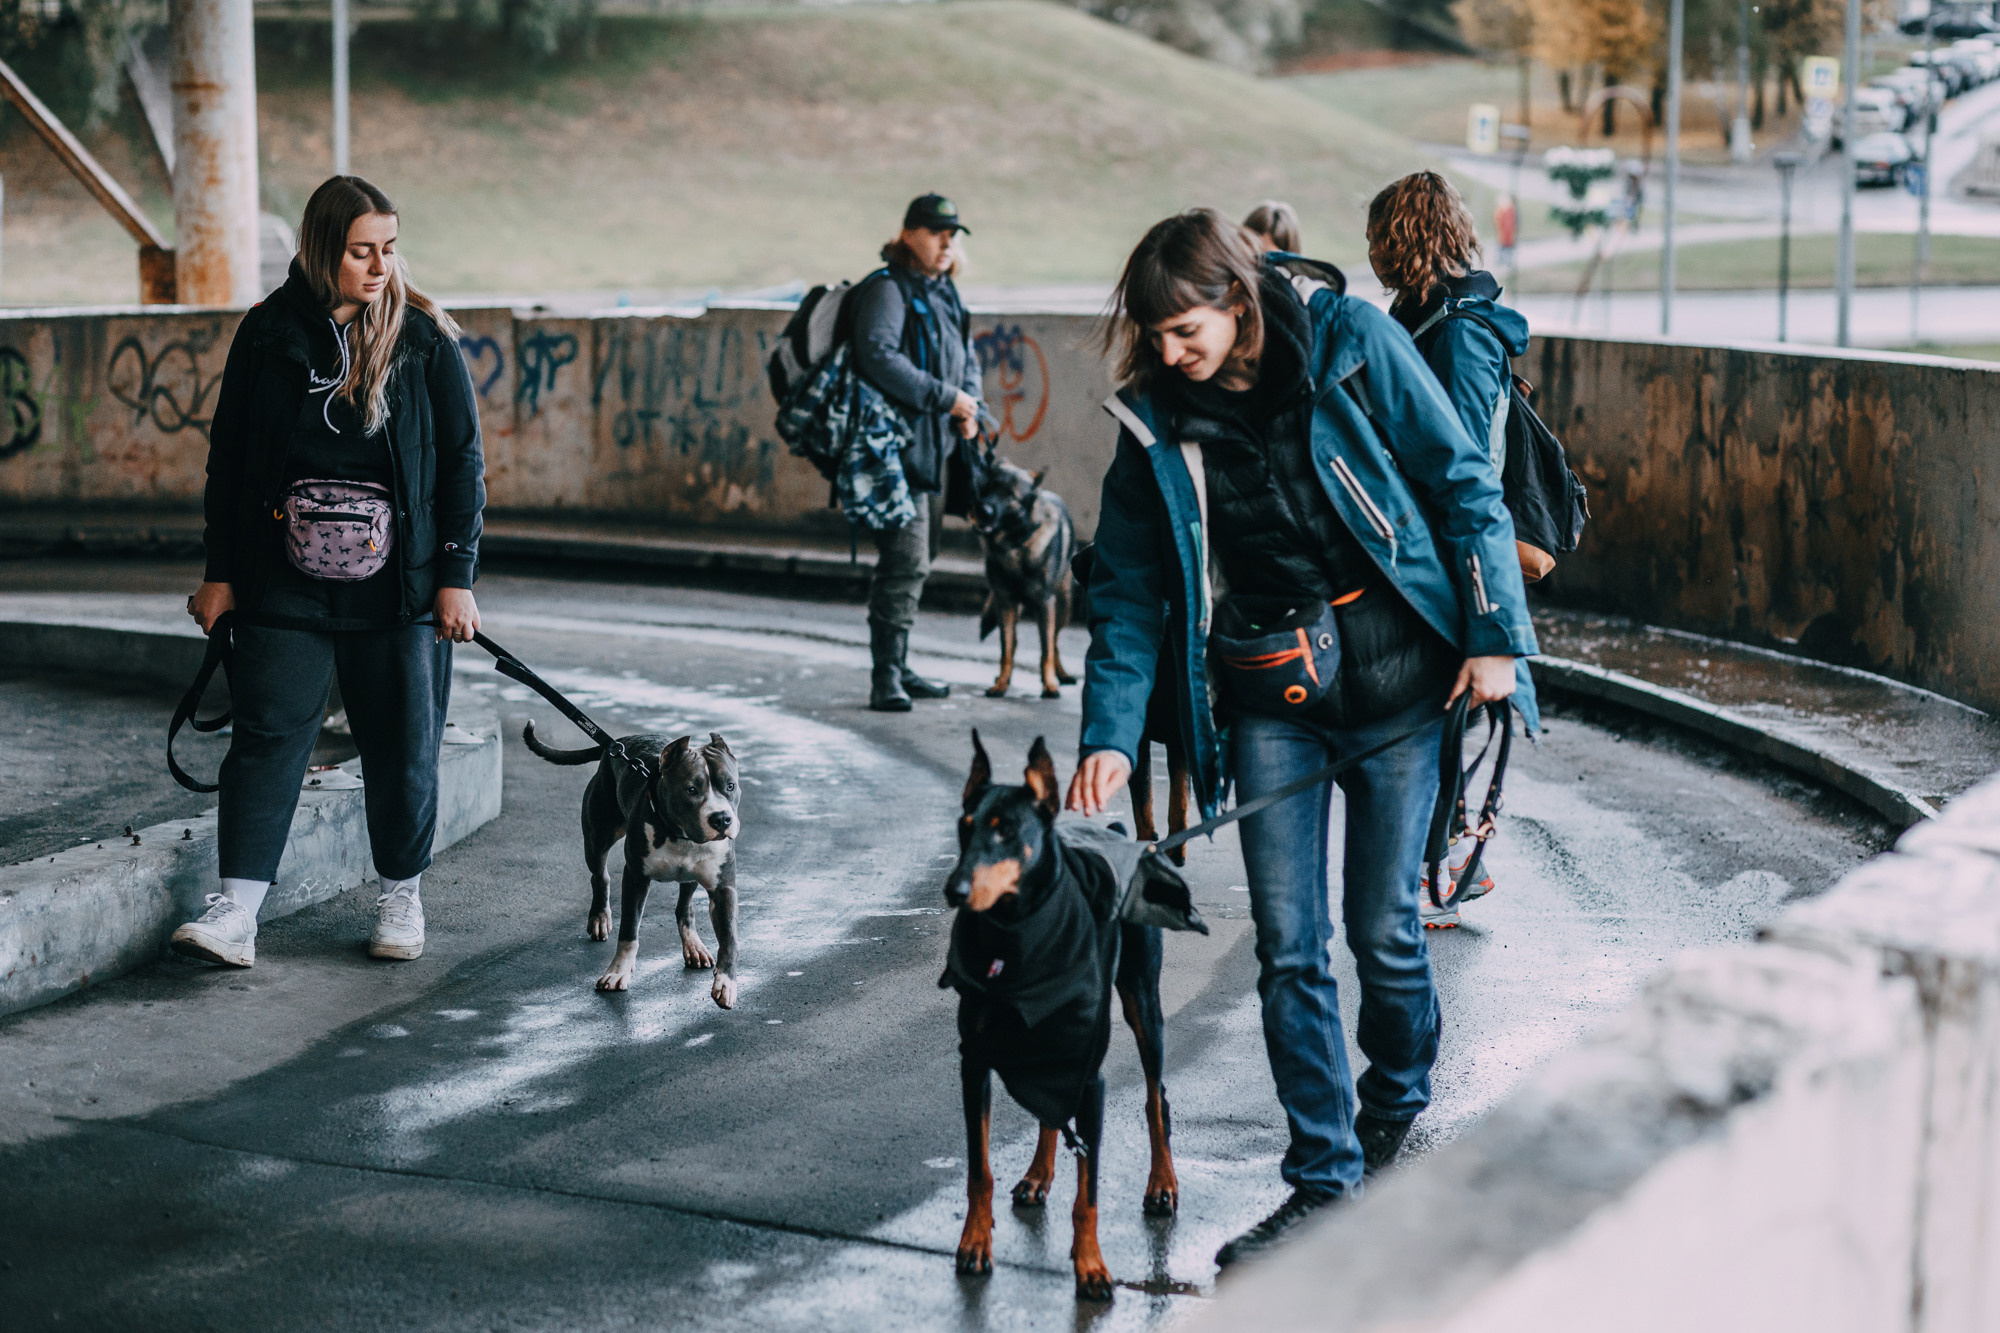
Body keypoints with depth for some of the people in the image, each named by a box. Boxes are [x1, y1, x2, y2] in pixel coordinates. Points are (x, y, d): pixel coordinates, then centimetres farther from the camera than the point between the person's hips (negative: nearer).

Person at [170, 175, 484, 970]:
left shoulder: (425, 339, -1)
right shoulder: (268, 334, 1)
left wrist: (457, 576, -3)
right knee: (266, 734, -5)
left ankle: (402, 897, 24)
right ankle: (236, 912, -6)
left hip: (397, 586, 0)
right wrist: (220, 573, 4)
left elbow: (463, 460, 2)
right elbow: (228, 456, 7)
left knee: (402, 744, 7)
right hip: (284, 583, 0)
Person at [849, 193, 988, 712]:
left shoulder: (944, 293, 18)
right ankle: (886, 679, -11)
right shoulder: (887, 289, -10)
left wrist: (970, 406, 6)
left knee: (918, 562, 14)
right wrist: (943, 397, -20)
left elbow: (966, 357, 26)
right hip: (899, 446, -9)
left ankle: (898, 668, 23)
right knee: (905, 562, -13)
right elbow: (877, 357, -23)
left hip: (936, 446, 10)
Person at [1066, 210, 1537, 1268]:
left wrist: (1494, 635, -8)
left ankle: (1398, 1102, 32)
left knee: (1382, 923, 3)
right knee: (1288, 942, -3)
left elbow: (1462, 483, -5)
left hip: (1395, 665, -3)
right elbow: (1130, 588, 2)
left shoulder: (1351, 343, -10)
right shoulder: (1156, 420, -1)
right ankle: (1325, 1182, 6)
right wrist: (1110, 734, -8)